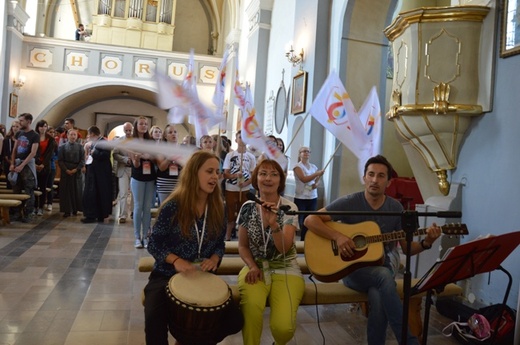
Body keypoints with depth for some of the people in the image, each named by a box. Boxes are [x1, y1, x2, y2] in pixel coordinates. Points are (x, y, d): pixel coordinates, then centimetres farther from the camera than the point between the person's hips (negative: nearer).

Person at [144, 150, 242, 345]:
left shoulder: (218, 208, 0)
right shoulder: (173, 206, -12)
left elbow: (220, 243, 9)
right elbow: (154, 244, -7)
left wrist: (214, 259, -13)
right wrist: (176, 260, -23)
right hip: (167, 274, -3)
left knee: (234, 322, -9)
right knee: (155, 319, -29)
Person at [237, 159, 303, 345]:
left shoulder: (290, 208, -6)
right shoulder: (248, 207, 1)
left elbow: (284, 248, -17)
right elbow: (243, 245, 8)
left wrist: (273, 224, -34)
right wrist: (252, 266, -10)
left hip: (285, 270, -1)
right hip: (256, 268, 1)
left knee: (283, 326, -22)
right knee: (251, 304, -33)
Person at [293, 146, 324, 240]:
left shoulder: (314, 167, 13)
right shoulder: (297, 166, -4)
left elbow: (317, 180, 19)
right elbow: (304, 179, -18)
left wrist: (316, 184, -4)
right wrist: (317, 174, -25)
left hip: (313, 198, 5)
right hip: (300, 198, -5)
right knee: (298, 221, -3)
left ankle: (304, 241, 16)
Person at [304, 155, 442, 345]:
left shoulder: (396, 208, 3)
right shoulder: (349, 203, -8)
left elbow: (407, 248, 8)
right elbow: (310, 220, -12)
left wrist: (426, 243, -13)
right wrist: (337, 236, -24)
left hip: (382, 268, 3)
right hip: (351, 269, -2)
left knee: (378, 298, -34)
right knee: (384, 275, -35)